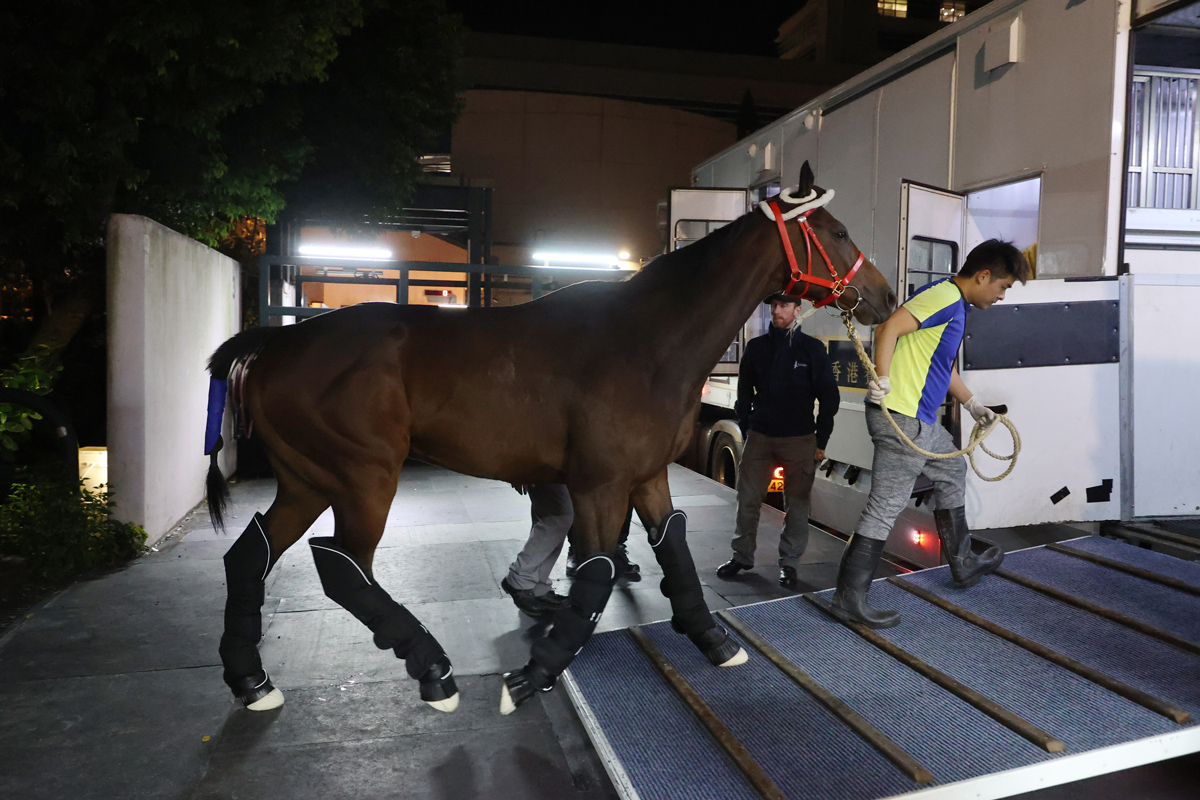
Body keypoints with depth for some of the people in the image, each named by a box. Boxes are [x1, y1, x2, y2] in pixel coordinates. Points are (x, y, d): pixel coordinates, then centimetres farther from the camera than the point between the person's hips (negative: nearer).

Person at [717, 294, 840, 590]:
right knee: (747, 500, 4)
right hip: (760, 437, 2)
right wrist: (746, 427, 6)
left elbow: (829, 397, 2)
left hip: (799, 439, -2)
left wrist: (821, 441, -1)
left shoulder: (812, 348, 1)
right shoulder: (756, 346, 8)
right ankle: (742, 556, 19)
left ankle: (789, 563, 13)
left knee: (797, 504, 1)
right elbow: (744, 390, 13)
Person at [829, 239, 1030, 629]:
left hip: (921, 420, 11)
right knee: (884, 509, -6)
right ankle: (849, 598, 2)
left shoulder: (955, 305, 18)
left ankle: (963, 563, 43)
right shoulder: (945, 297, -14)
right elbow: (890, 328, -27)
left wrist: (973, 405, 35)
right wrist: (883, 382, -28)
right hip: (901, 419, -11)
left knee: (952, 472, 26)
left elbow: (945, 365, 29)